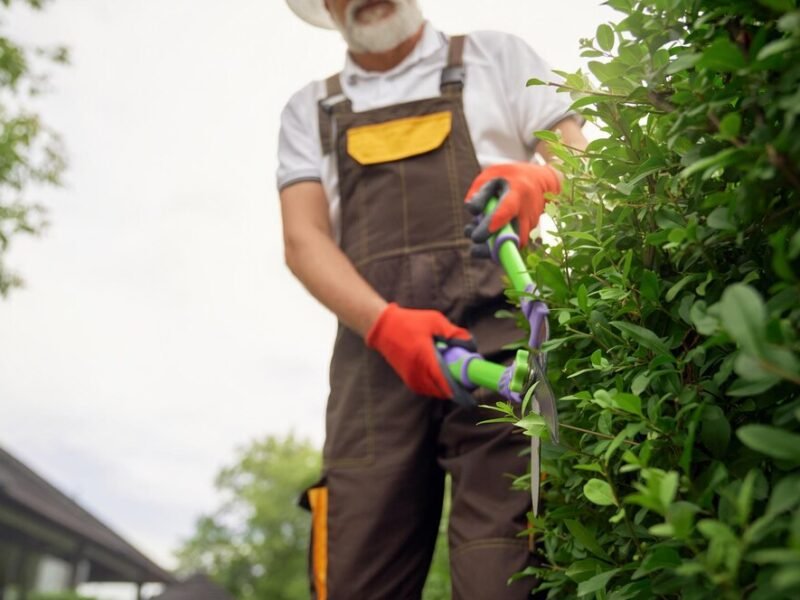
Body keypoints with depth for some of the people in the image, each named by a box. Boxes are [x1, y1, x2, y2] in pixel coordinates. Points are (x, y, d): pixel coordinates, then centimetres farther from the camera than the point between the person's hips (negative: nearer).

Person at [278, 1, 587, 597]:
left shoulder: (497, 56, 20)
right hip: (376, 348, 2)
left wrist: (542, 178, -15)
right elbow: (303, 239, 7)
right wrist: (384, 322, -13)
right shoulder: (309, 110, 22)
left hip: (497, 331, -1)